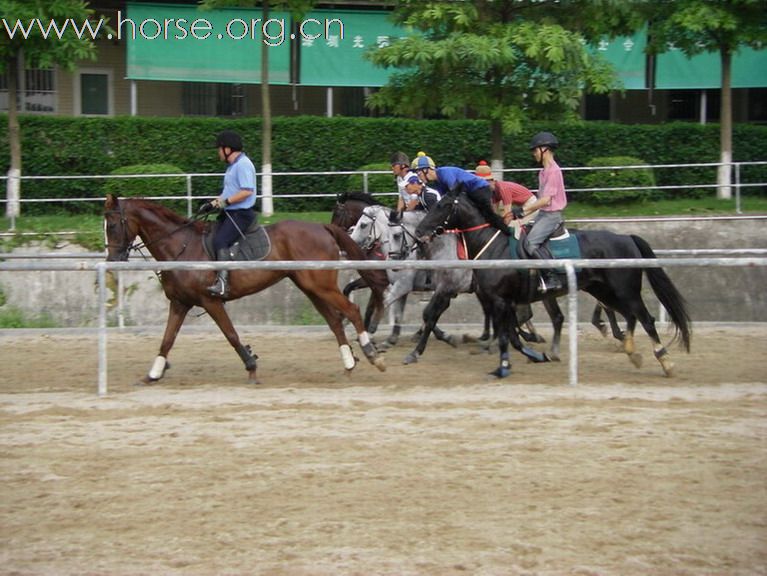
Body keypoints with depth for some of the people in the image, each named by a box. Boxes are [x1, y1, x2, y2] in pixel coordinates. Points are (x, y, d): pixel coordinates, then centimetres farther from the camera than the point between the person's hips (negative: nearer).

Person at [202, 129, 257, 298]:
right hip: (229, 214, 11)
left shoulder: (243, 165, -14)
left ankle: (222, 283, -36)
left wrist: (225, 202, -21)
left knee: (220, 241, -28)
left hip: (241, 214, -11)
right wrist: (214, 203, 14)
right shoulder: (232, 166, 19)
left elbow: (247, 191, -24)